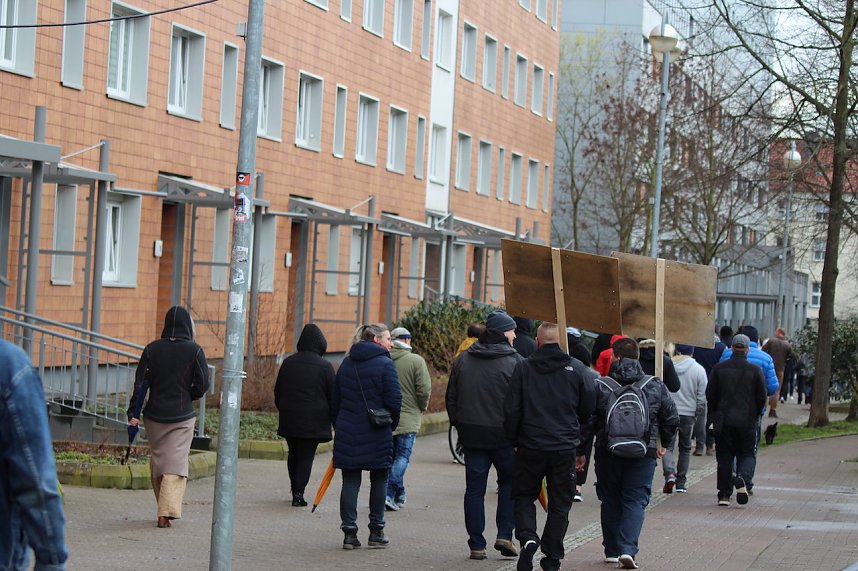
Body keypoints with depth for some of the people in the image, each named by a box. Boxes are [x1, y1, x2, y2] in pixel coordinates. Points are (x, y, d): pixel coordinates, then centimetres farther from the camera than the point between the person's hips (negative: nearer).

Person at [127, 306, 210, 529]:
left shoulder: (152, 349, -1)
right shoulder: (194, 351, -7)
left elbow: (140, 382, -3)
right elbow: (202, 385, -8)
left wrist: (133, 413, -1)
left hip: (155, 414, 2)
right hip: (182, 416, -2)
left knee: (157, 460, 16)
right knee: (176, 462, -1)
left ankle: (164, 509, 25)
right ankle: (166, 512, -14)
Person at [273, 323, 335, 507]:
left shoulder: (288, 362, 6)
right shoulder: (324, 366, -8)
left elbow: (277, 392, 13)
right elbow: (332, 396, -5)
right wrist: (334, 420, 4)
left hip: (289, 419, 4)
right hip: (313, 421, -4)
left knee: (293, 454, 17)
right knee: (306, 456, 0)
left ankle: (295, 490, 23)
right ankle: (298, 493, -8)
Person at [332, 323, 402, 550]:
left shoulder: (346, 363, 11)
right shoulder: (384, 364, -8)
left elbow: (335, 399, 13)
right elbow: (394, 399, -12)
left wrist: (338, 426, 20)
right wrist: (391, 425, 4)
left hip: (347, 431, 4)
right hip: (377, 434, -4)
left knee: (350, 481, 4)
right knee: (379, 480, 9)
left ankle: (349, 533, 1)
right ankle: (376, 532, 13)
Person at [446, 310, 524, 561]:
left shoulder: (462, 360, 7)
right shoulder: (515, 362, -8)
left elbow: (451, 398, 11)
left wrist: (459, 424, 19)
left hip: (471, 434, 3)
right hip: (504, 436, -3)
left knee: (474, 489, 7)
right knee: (510, 482, 15)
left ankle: (476, 545, 6)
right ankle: (505, 535, 6)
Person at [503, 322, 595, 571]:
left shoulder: (523, 368, -2)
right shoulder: (576, 371, 2)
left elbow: (511, 410, -3)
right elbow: (588, 413, 7)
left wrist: (513, 440, 9)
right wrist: (581, 449, 16)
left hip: (531, 447, -1)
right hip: (565, 448, 1)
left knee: (523, 495, 15)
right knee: (560, 504, 10)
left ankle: (528, 537, -11)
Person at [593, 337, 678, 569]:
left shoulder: (600, 387, -6)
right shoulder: (656, 386, -1)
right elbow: (672, 419, 5)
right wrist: (663, 443, 20)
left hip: (607, 453, 0)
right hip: (643, 453, 0)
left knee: (610, 501, 14)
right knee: (635, 500, 3)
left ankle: (612, 550, 20)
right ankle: (628, 549, -14)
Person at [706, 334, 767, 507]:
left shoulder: (719, 368, 0)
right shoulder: (755, 370, -3)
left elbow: (710, 394, 4)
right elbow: (761, 397, -1)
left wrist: (715, 414, 17)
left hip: (723, 420, 1)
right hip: (747, 421, -1)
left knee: (724, 457, 8)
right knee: (747, 455, 9)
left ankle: (724, 494, 6)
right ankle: (742, 479, -20)